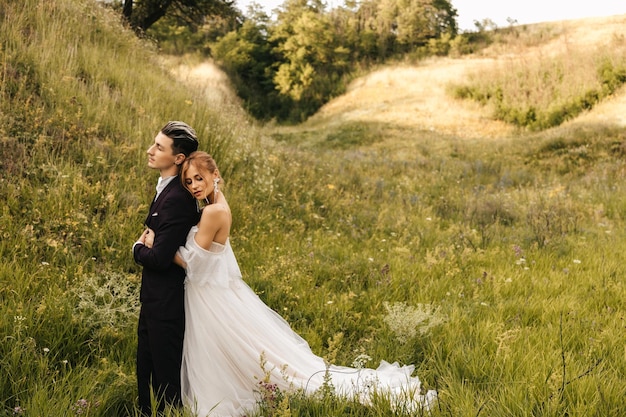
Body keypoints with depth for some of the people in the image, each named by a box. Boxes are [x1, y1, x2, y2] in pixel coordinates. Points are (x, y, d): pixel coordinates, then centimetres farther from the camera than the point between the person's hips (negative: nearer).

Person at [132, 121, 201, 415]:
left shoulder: (176, 198, -25)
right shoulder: (166, 187, 6)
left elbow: (159, 258, -27)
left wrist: (138, 248, -8)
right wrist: (146, 244, 2)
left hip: (166, 301, -10)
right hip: (155, 295, 10)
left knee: (165, 376, 5)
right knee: (146, 368, 21)